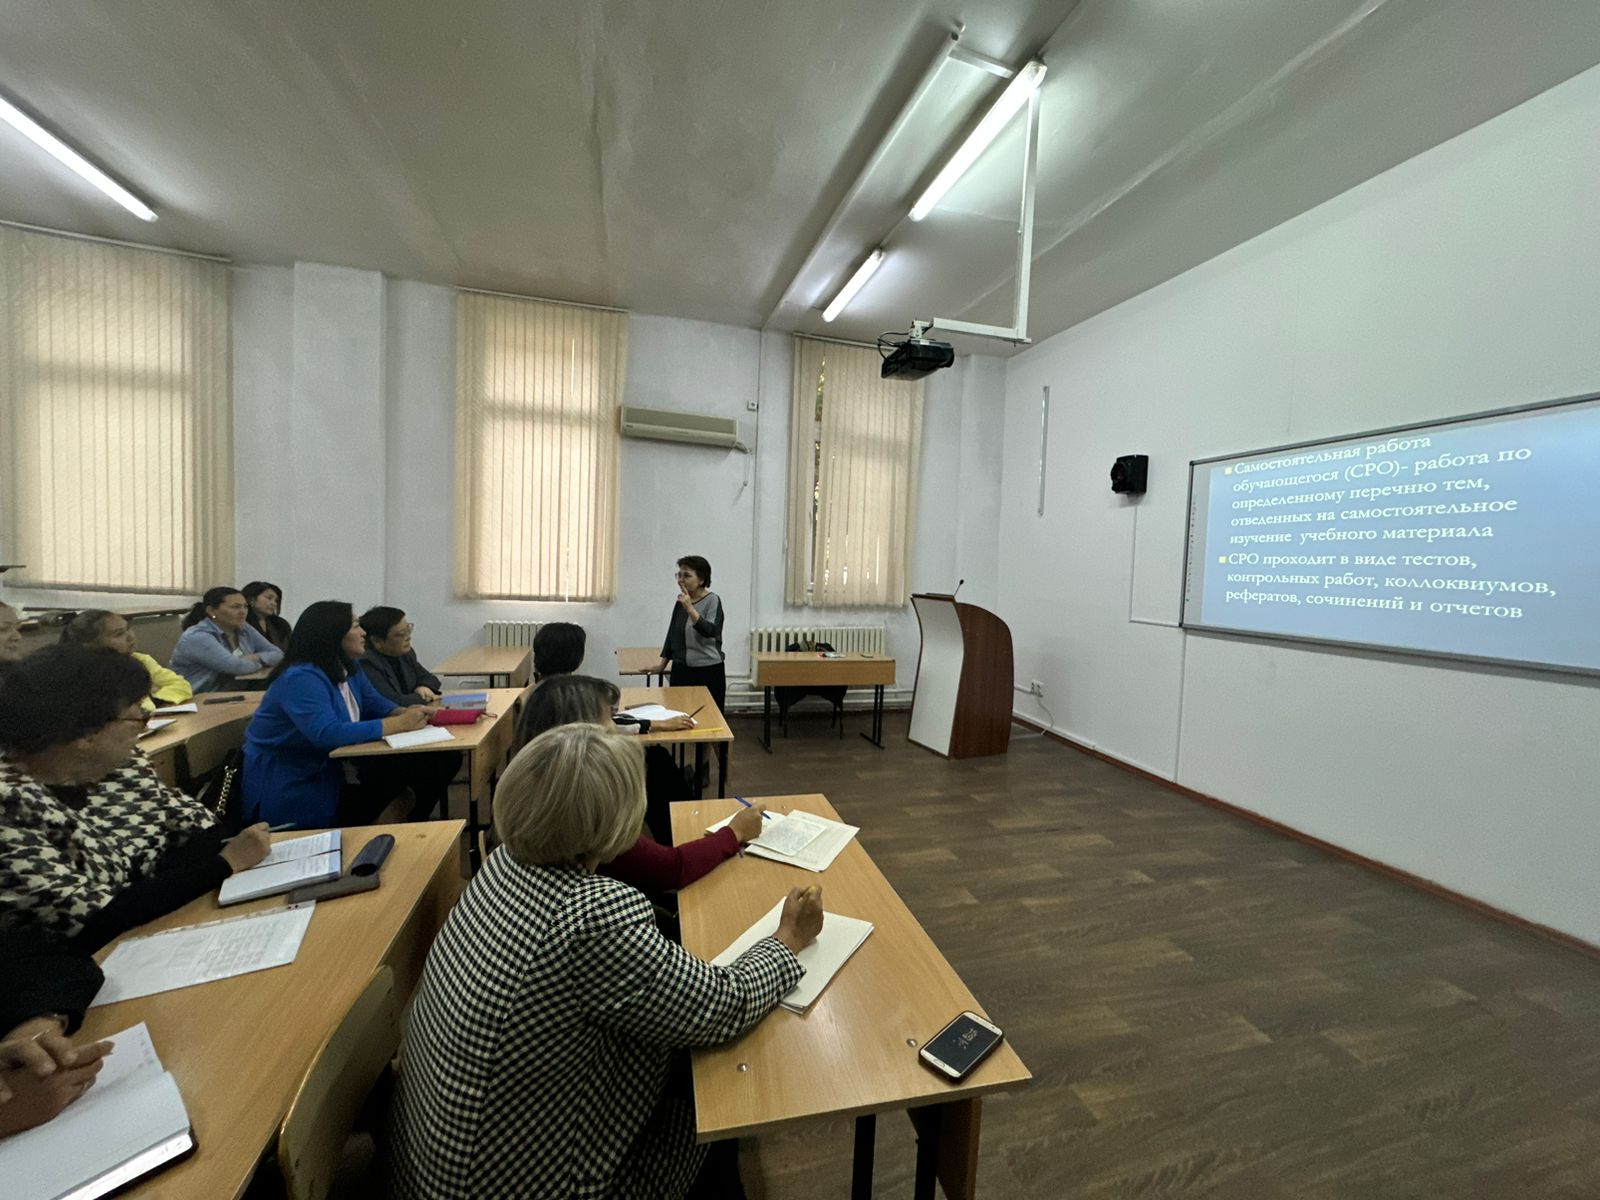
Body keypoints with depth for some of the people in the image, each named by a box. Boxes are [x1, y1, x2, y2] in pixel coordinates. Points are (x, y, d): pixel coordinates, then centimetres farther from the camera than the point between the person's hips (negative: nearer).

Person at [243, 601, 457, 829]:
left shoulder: (348, 669, 4)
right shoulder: (301, 678, -24)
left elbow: (376, 705, 9)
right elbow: (327, 734, -36)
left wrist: (406, 713, -15)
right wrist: (399, 724, -31)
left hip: (332, 767, 9)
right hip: (291, 789, -8)